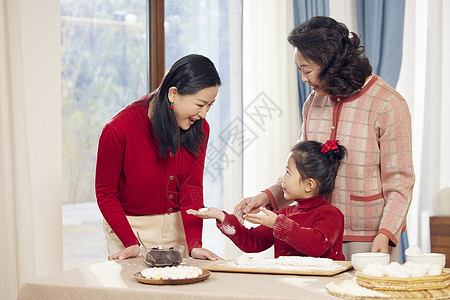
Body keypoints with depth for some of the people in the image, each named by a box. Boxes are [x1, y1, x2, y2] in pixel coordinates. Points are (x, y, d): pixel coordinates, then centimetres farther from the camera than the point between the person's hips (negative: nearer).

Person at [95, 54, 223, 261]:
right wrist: (131, 243, -22)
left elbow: (192, 188, -12)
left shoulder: (199, 129, -9)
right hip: (130, 226, -3)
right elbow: (105, 193, -13)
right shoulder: (119, 130, -22)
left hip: (178, 227, 3)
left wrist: (194, 244, -24)